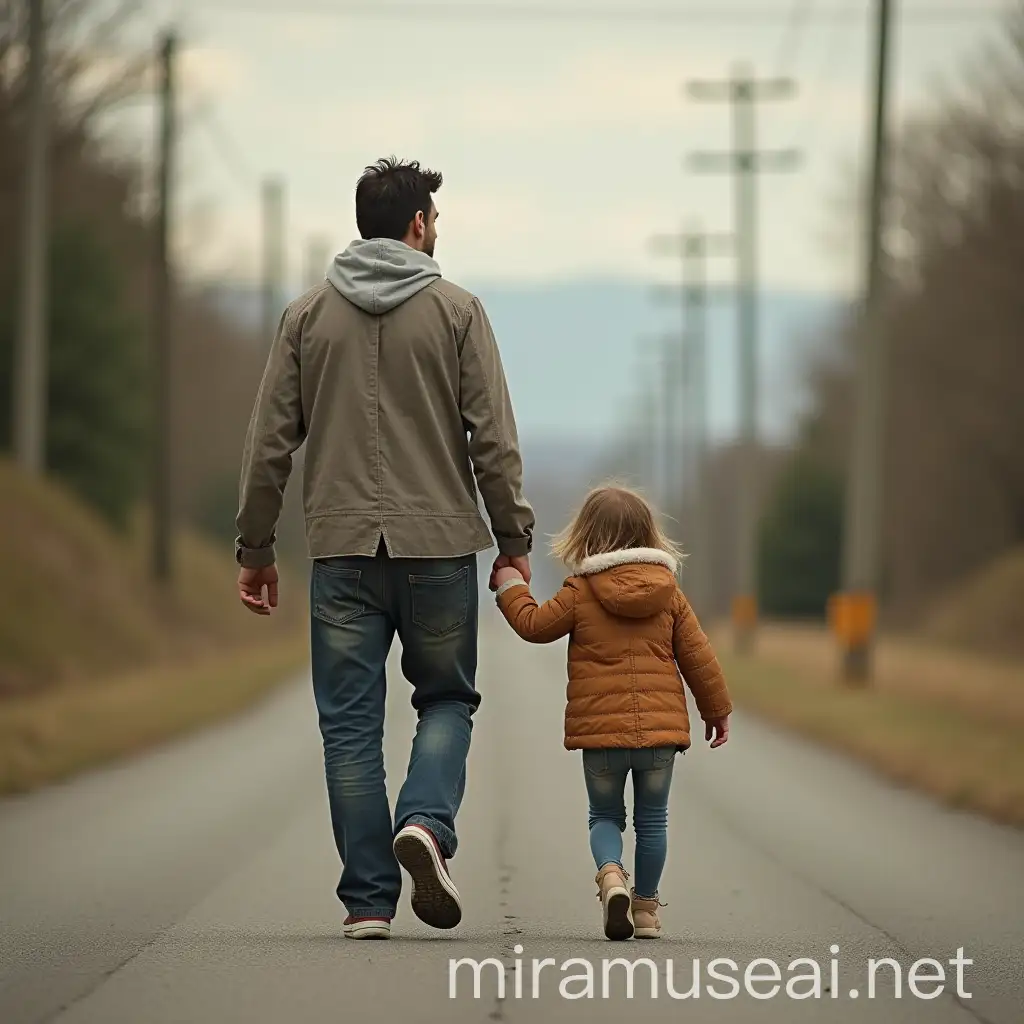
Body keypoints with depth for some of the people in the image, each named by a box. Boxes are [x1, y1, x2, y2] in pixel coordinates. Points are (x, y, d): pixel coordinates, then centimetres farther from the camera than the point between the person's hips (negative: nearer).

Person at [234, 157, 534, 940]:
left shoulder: (308, 315, 7)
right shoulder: (455, 310, 1)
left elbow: (270, 441, 5)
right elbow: (493, 437, -4)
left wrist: (255, 547, 11)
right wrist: (514, 540, 3)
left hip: (342, 550, 1)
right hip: (439, 546, -1)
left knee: (351, 722, 5)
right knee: (447, 699, 14)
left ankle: (368, 899, 2)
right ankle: (427, 823, -13)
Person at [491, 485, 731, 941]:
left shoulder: (580, 593, -3)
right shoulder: (669, 593, 4)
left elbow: (534, 624, 5)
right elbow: (697, 655, 7)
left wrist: (510, 587, 22)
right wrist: (717, 709, 17)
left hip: (600, 729, -1)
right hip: (661, 725, 1)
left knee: (605, 816, 11)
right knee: (652, 819, 13)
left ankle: (611, 873, -17)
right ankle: (646, 906, 14)